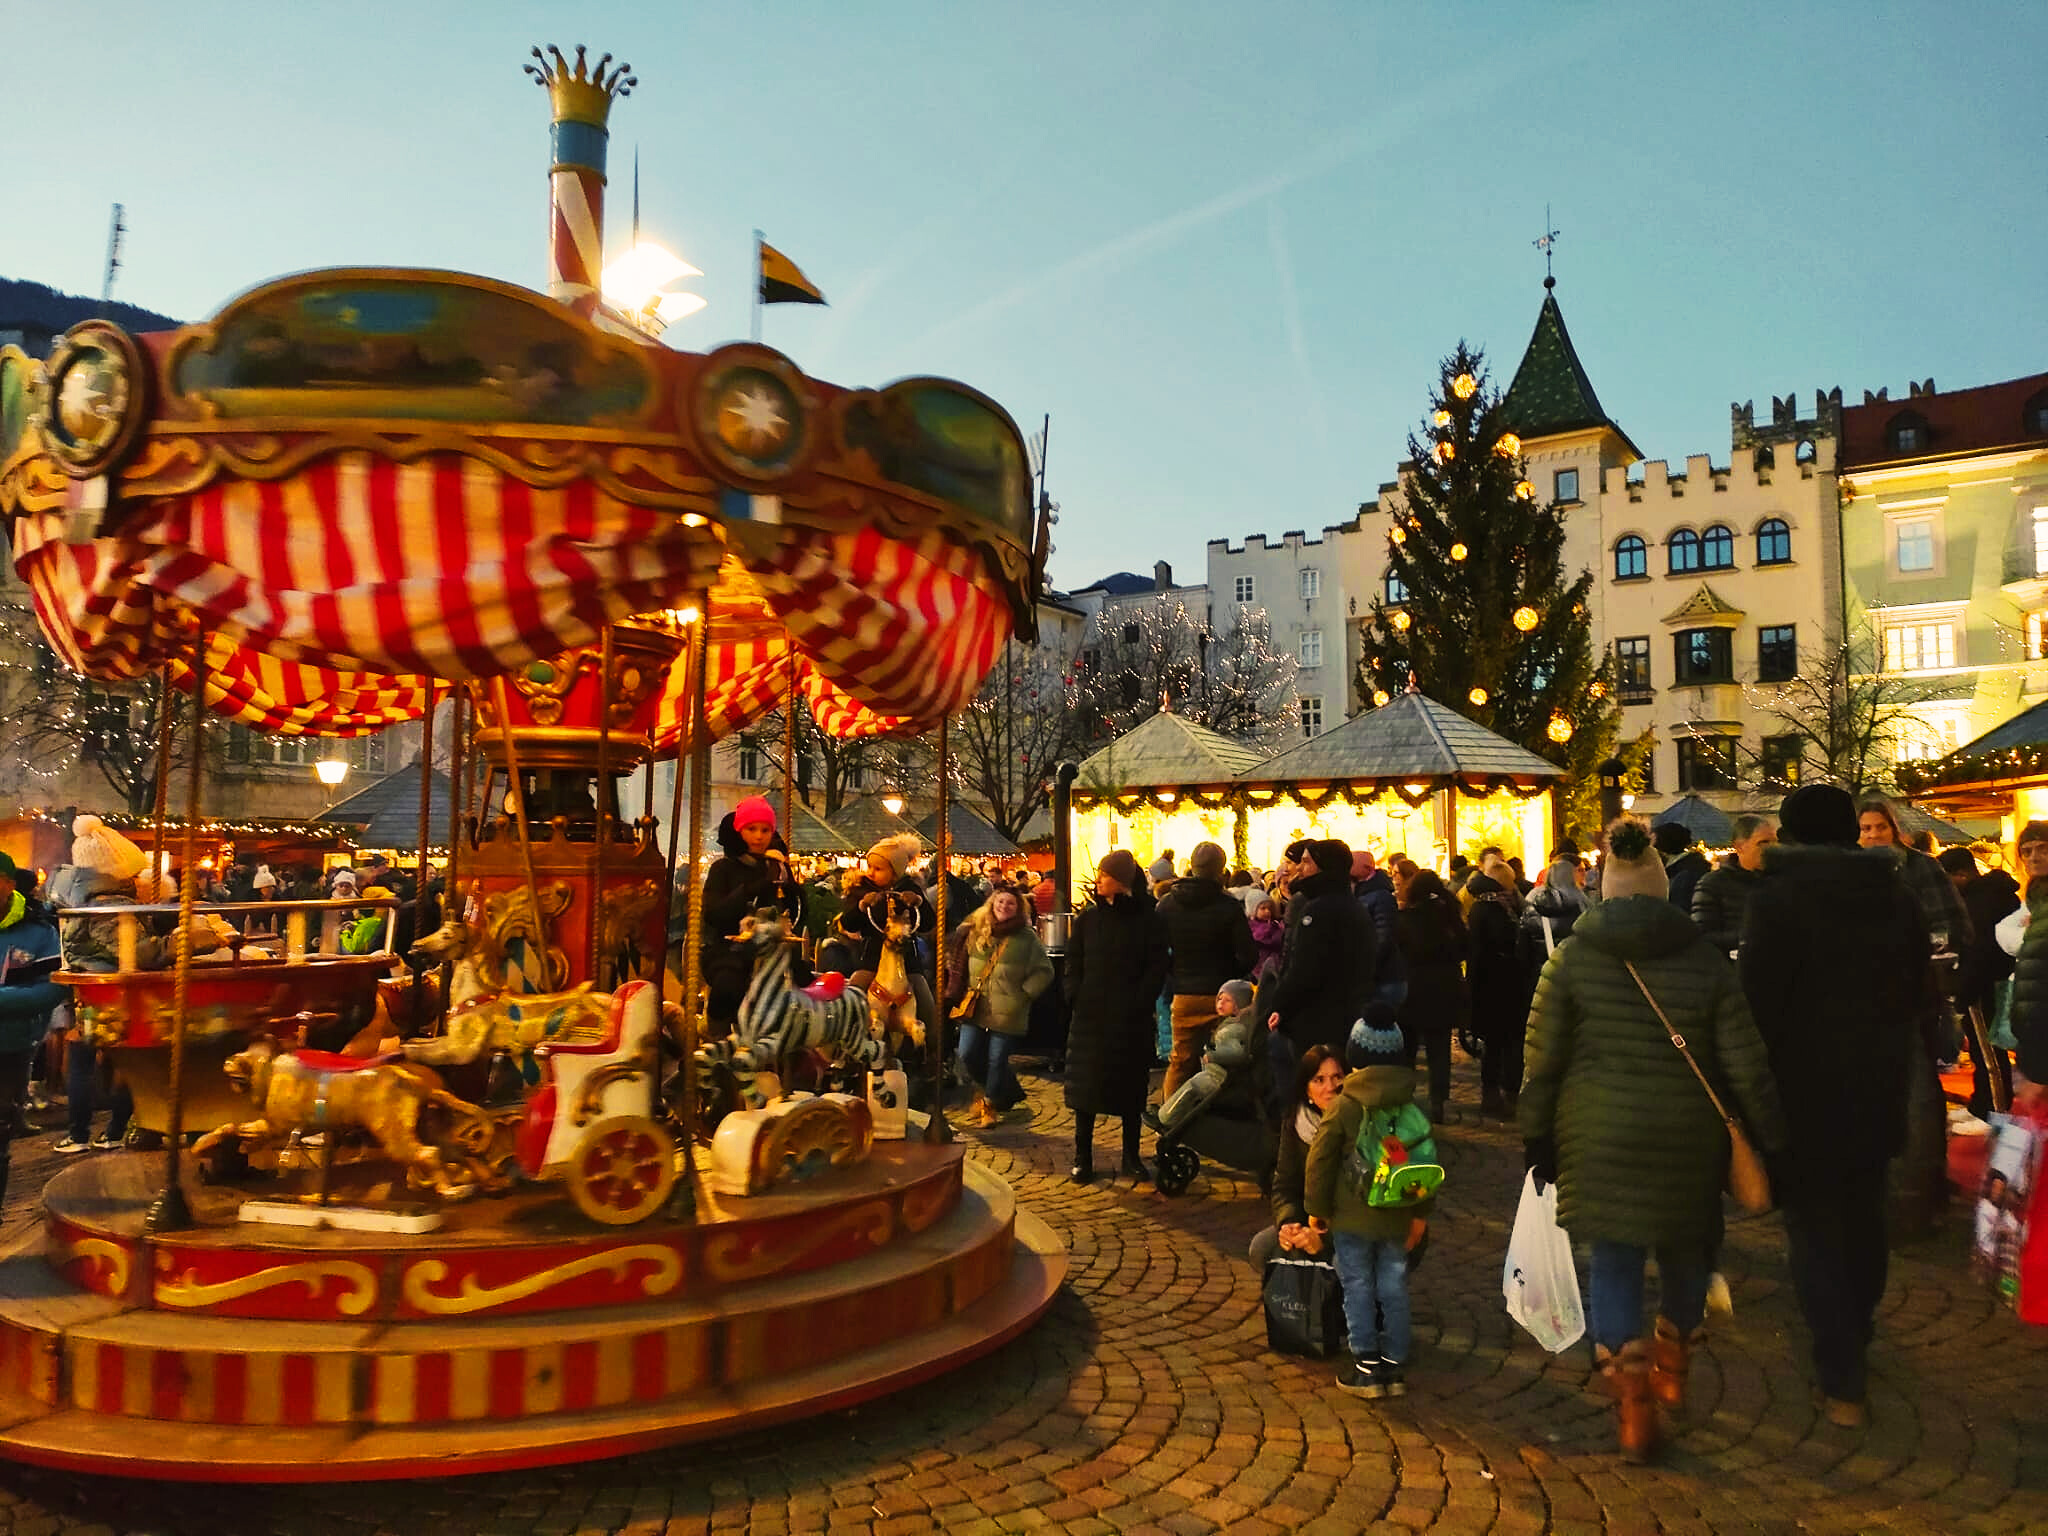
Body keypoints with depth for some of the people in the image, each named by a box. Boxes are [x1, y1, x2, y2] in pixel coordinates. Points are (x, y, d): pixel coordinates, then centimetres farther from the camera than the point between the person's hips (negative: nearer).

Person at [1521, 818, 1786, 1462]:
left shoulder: (1571, 958, -4)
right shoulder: (1705, 960, -3)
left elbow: (1543, 1060, -3)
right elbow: (1745, 1064, -3)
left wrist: (1537, 1137, 5)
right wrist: (1772, 1135, 7)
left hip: (1597, 1136, -1)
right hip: (1686, 1138, 1)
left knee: (1614, 1263, 6)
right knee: (1684, 1250, 21)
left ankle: (1632, 1403, 2)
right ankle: (1672, 1366, 38)